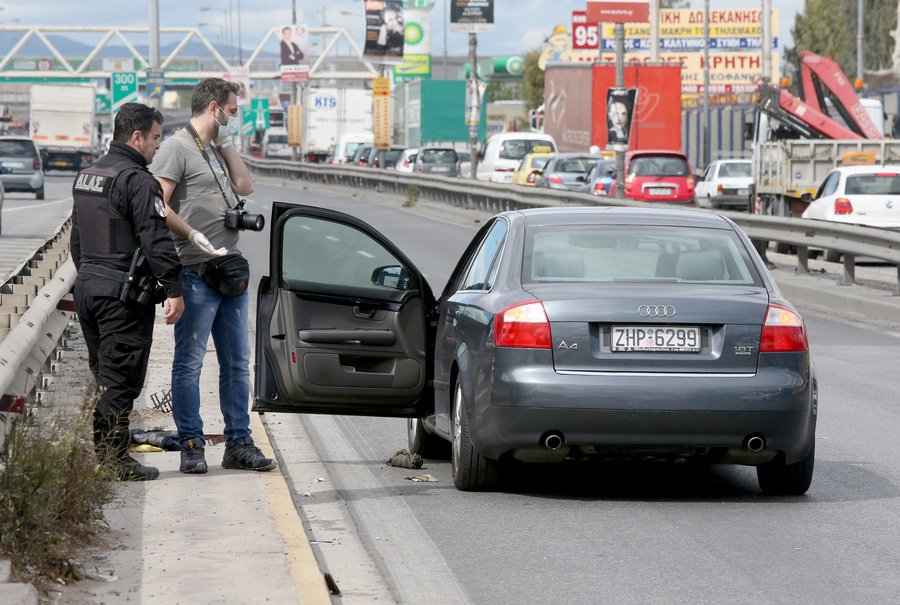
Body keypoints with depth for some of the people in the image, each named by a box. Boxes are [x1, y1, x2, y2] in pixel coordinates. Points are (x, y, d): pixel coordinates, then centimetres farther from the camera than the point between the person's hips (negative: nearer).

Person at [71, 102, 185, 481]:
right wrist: (174, 290, -17)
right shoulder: (137, 181, -14)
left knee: (103, 375, 14)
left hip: (87, 284, 9)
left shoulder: (86, 177, 16)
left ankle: (102, 453, 17)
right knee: (121, 378, -5)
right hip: (123, 293, -9)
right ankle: (114, 460, -5)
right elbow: (156, 240, -19)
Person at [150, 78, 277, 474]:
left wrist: (227, 143, 12)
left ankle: (239, 444, 16)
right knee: (189, 363, -3)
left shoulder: (216, 149, 19)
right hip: (197, 274, -9)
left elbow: (245, 186, 15)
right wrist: (195, 237, -21)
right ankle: (191, 446, 0)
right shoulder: (178, 148, -8)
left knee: (237, 362, 10)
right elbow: (157, 206, -17)